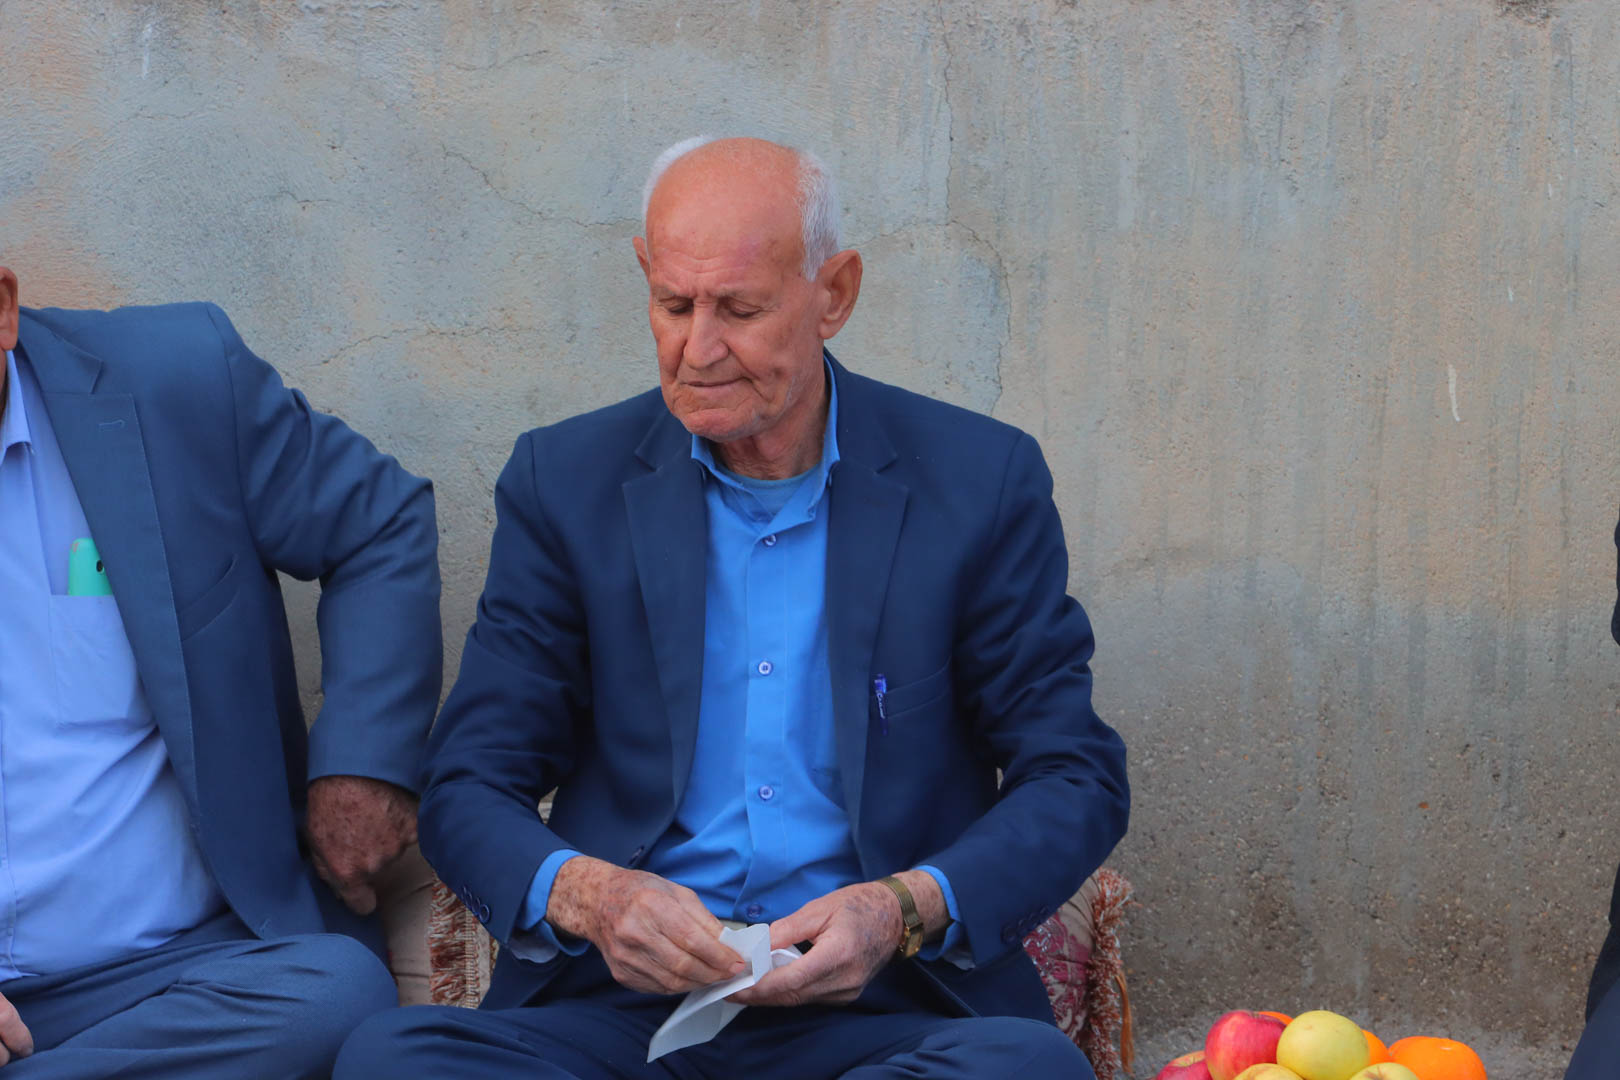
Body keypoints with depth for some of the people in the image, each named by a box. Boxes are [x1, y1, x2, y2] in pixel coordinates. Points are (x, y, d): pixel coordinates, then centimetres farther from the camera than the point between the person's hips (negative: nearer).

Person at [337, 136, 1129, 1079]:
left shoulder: (983, 481, 4)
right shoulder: (566, 481, 7)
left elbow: (1078, 782, 6)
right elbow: (468, 794, 7)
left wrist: (906, 910, -14)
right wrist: (583, 896, -17)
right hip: (616, 1001, 1)